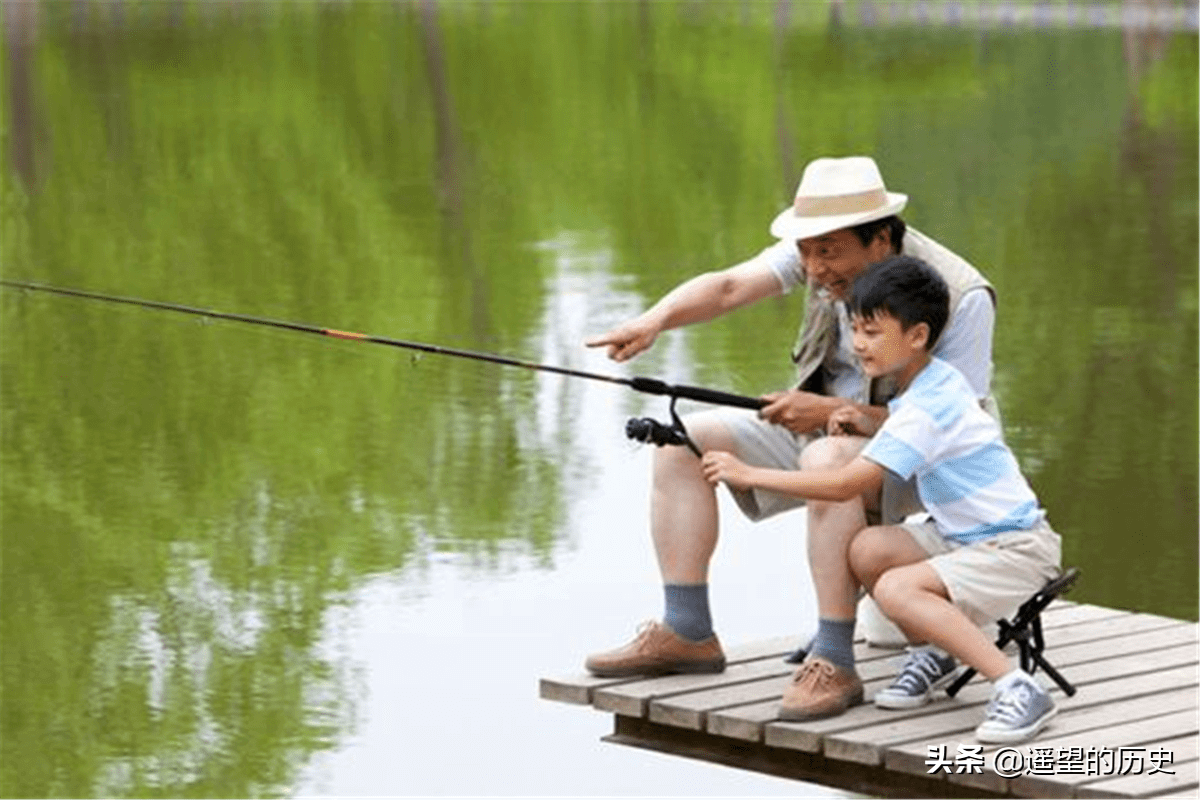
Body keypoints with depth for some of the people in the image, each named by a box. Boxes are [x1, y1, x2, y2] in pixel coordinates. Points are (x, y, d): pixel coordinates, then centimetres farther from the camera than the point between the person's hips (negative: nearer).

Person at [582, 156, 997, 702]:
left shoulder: (961, 298, -25)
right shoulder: (827, 244, -9)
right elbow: (730, 286, -18)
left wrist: (833, 410, -30)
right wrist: (654, 320, -38)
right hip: (820, 429, 7)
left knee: (828, 459, -39)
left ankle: (833, 660, -35)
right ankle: (686, 634, -5)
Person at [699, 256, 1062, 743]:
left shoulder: (926, 409, -23)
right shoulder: (937, 379, 4)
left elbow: (846, 485, -26)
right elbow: (912, 443, 22)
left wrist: (748, 475, -22)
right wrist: (866, 425, 1)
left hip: (1019, 549, -9)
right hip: (966, 535, 9)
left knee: (896, 589, -29)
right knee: (866, 549, -9)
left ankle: (1017, 689, -25)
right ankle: (932, 649, 10)